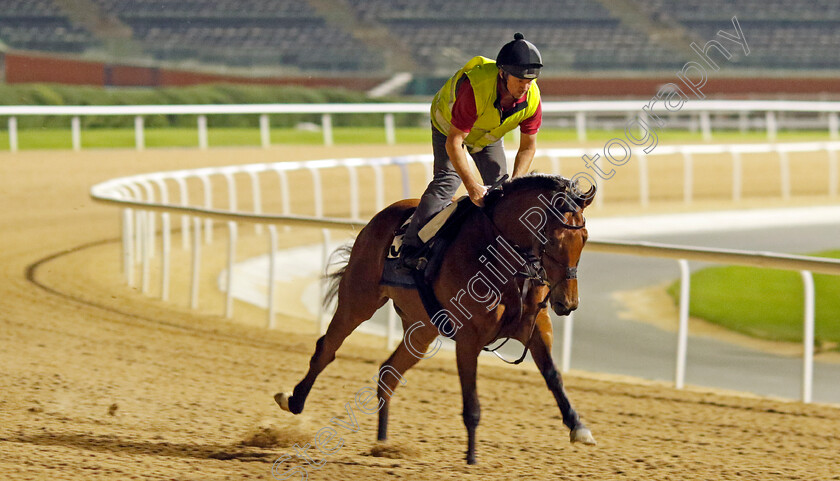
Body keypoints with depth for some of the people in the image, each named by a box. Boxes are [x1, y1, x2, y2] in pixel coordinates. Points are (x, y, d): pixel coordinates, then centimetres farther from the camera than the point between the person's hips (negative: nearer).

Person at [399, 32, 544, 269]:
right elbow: (453, 142, -40)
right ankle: (411, 248, -20)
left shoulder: (532, 99, -28)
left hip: (489, 135, 5)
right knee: (448, 178, -21)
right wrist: (472, 185, -44)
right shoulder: (475, 89, -45)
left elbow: (528, 146, -14)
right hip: (448, 124, -5)